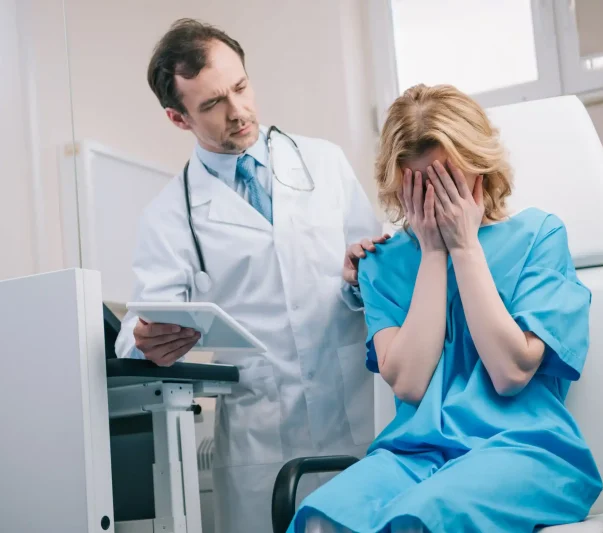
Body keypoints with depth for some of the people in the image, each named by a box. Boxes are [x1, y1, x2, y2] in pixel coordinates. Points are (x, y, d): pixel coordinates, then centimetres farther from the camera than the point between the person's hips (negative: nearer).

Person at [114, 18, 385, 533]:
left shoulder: (325, 161, 7)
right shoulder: (170, 212, 3)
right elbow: (149, 314, -5)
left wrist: (360, 281, -15)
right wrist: (149, 342, -28)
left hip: (359, 414, 1)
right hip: (260, 433, -1)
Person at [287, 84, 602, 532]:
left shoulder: (538, 235, 5)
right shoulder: (385, 262, 11)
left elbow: (512, 372, -8)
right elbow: (408, 383, -4)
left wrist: (464, 246, -5)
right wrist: (432, 251, -1)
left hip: (521, 447, -2)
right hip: (417, 449, 2)